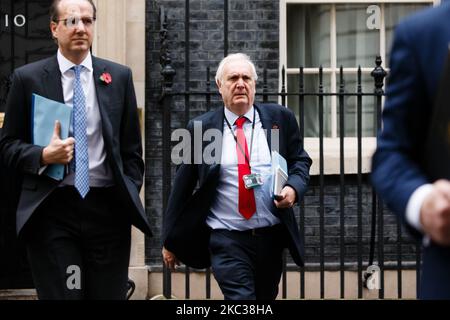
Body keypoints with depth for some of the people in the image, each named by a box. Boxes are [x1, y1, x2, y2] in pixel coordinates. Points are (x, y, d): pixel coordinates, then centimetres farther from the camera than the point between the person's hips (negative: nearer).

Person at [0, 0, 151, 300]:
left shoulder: (119, 76, 9)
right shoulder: (28, 78, 3)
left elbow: (131, 148, 12)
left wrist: (130, 201, 5)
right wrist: (43, 156, -13)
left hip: (108, 207, 2)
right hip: (52, 209, -2)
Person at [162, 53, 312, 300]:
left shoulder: (280, 119, 6)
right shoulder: (201, 128, 1)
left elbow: (300, 161, 13)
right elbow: (182, 185, 5)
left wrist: (293, 188, -10)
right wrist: (170, 241, 8)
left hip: (272, 236, 3)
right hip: (227, 240, -3)